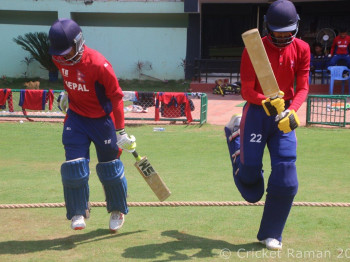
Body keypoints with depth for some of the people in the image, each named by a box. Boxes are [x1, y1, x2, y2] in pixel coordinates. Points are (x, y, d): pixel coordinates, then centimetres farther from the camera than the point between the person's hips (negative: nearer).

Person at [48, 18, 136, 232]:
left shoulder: (98, 64, -27)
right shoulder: (59, 59, -9)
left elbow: (116, 96, -19)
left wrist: (120, 131, -18)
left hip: (102, 119, -4)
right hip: (75, 117, 4)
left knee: (110, 167, 6)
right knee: (74, 165, -5)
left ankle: (118, 211, 27)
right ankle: (78, 213, 9)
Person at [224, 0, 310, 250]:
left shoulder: (302, 49, -2)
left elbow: (302, 87, -5)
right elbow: (247, 91, -12)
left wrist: (291, 111, -24)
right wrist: (268, 102, -32)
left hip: (285, 115, 3)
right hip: (256, 112, -2)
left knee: (286, 180, -2)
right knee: (250, 172, 3)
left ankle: (271, 234, 16)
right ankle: (236, 133, 35)